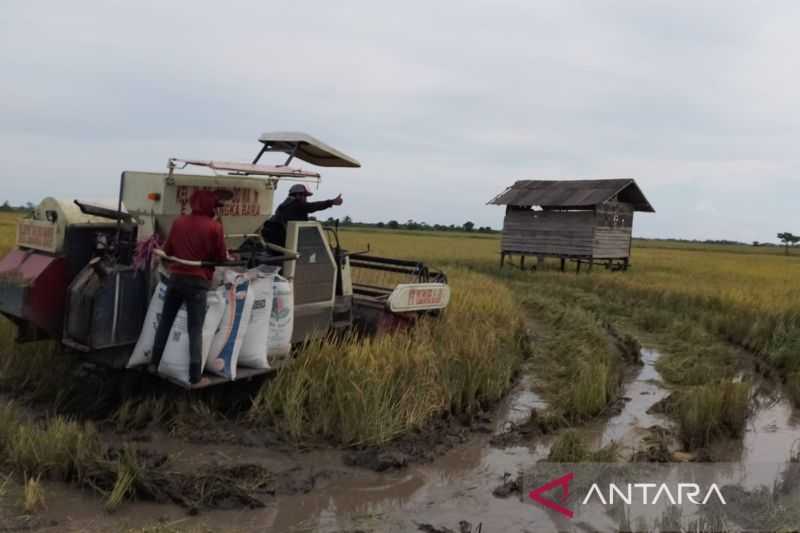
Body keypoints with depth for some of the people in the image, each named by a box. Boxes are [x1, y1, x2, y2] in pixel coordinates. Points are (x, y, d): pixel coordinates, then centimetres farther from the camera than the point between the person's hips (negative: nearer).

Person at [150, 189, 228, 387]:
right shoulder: (214, 226, -9)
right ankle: (195, 377, 1)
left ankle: (155, 363, 30)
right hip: (198, 282, -4)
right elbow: (221, 257, -4)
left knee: (165, 321, 19)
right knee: (195, 330, 0)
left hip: (176, 277, 4)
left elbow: (167, 250, 12)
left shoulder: (179, 222, 5)